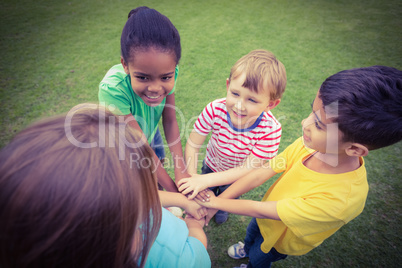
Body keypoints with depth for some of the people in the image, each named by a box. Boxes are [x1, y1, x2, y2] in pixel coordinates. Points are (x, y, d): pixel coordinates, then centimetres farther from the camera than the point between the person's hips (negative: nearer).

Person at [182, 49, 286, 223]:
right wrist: (191, 175, -38)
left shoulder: (270, 130, -40)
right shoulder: (215, 110, -38)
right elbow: (193, 145, -28)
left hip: (238, 176, 0)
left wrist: (206, 180, -38)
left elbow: (248, 169, -35)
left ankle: (222, 209, 70)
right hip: (211, 165, 1)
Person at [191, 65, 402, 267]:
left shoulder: (340, 198, -45)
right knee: (251, 232, 34)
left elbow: (262, 211, -36)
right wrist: (209, 205, -24)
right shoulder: (309, 144, -30)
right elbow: (259, 175, -24)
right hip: (267, 214, 4)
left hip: (281, 239, -4)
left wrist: (216, 202, -23)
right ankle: (246, 248, 68)